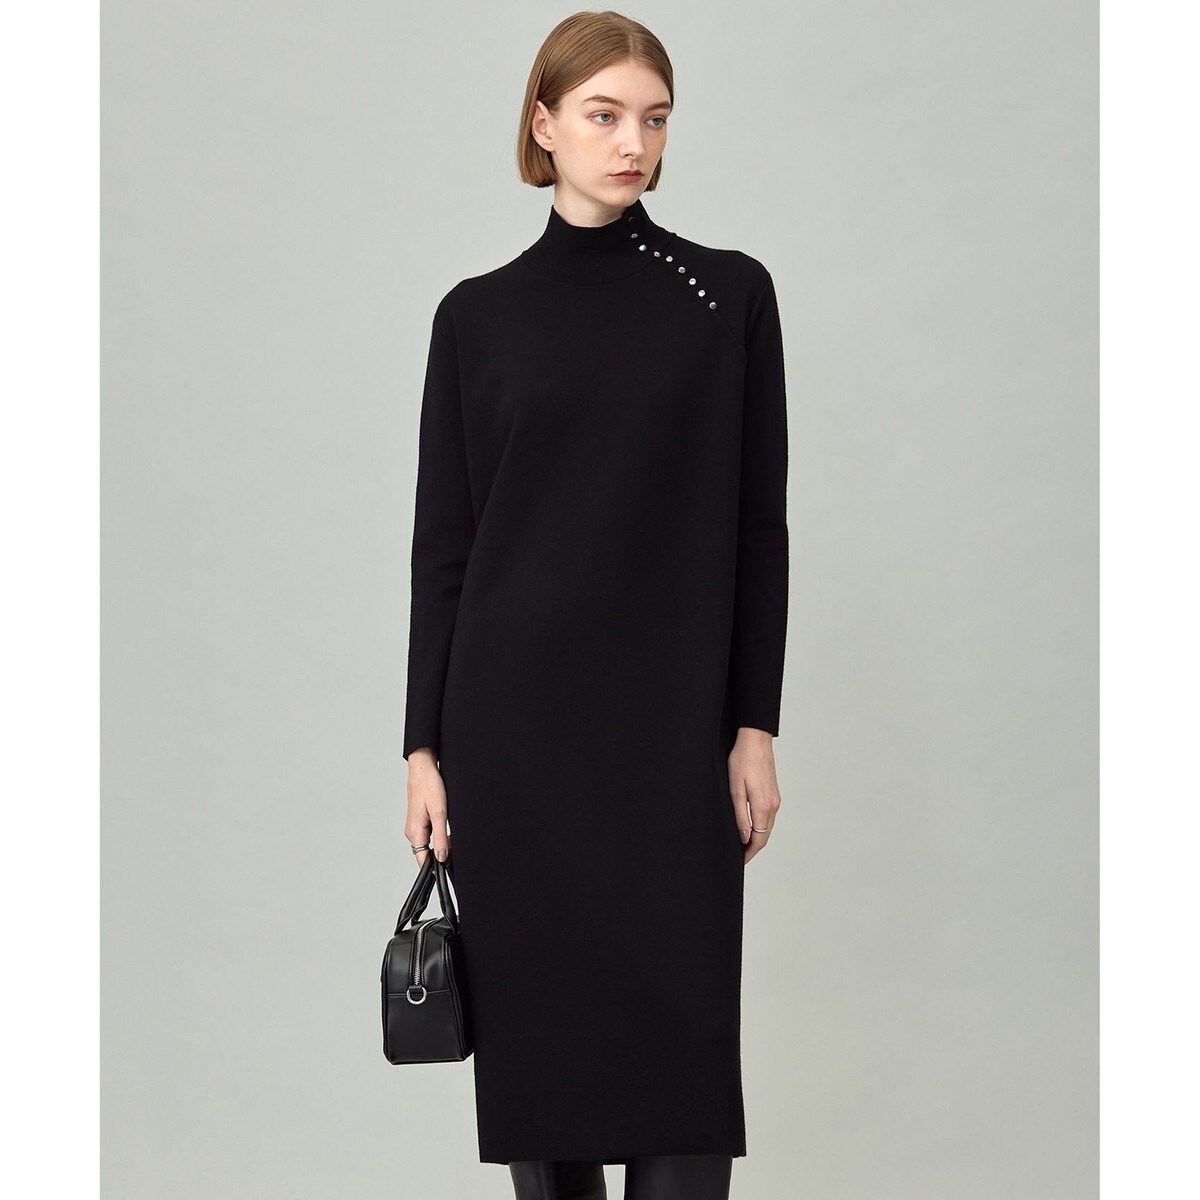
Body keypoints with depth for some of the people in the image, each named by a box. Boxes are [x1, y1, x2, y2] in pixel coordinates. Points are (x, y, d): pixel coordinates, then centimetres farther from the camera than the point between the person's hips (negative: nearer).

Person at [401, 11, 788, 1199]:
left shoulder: (729, 294, 2)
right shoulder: (477, 313, 4)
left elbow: (757, 526, 2)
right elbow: (442, 542, 3)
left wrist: (754, 724, -3)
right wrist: (425, 747, -1)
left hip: (670, 723, -1)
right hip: (512, 721, 1)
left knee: (678, 1023, -2)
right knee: (529, 1020, 6)